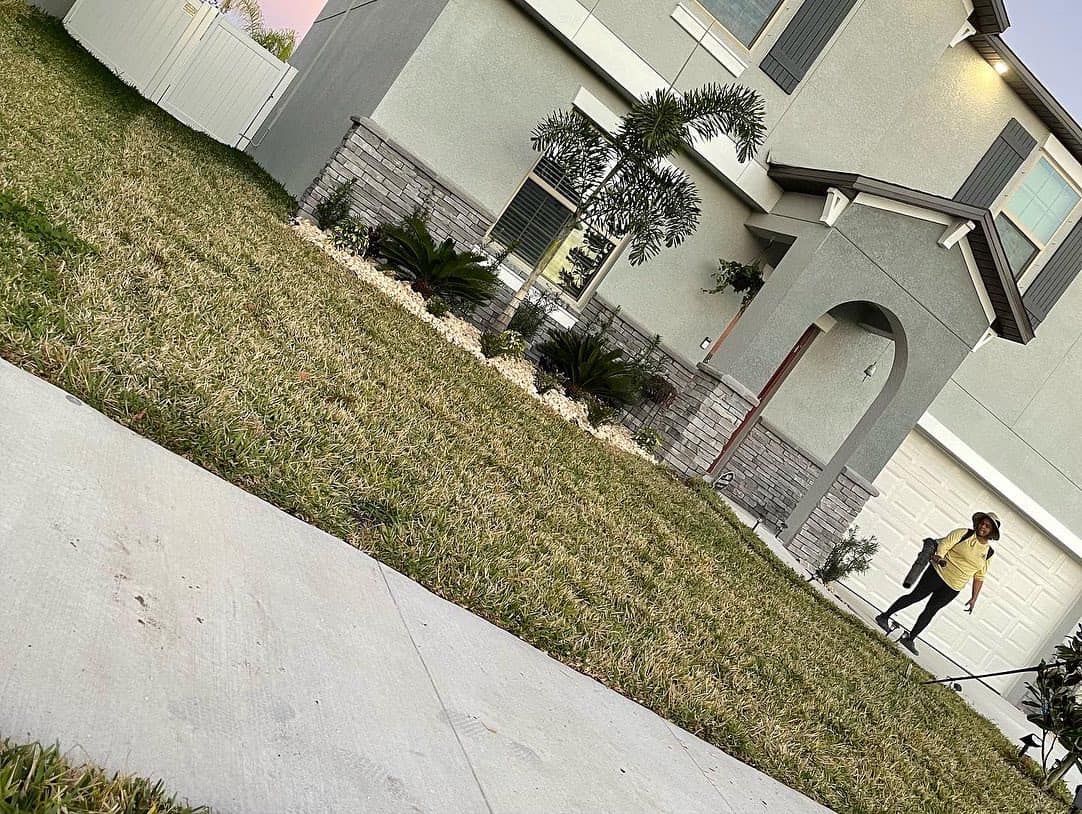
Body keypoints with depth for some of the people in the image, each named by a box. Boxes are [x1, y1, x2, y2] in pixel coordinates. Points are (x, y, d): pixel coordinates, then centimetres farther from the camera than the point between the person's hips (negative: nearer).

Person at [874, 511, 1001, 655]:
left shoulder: (988, 553, 8)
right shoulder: (964, 534, -3)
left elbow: (979, 577, 12)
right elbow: (944, 544, -10)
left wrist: (974, 598, 8)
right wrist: (938, 557, -29)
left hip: (953, 588, 3)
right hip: (939, 573, -3)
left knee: (930, 612, 5)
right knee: (915, 596, -5)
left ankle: (910, 639, 10)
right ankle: (884, 616, 4)